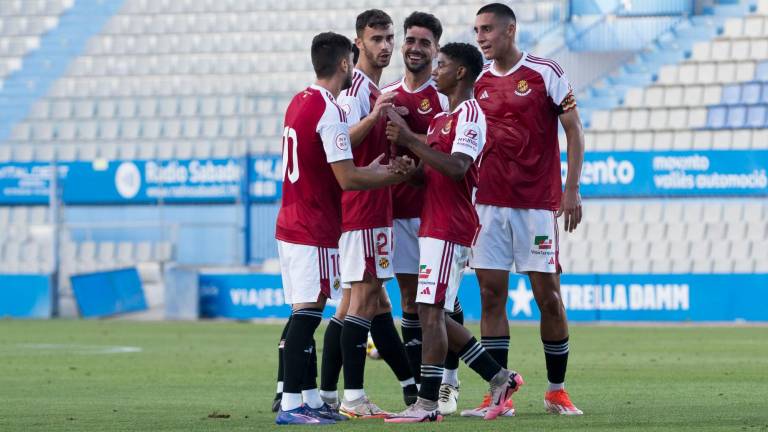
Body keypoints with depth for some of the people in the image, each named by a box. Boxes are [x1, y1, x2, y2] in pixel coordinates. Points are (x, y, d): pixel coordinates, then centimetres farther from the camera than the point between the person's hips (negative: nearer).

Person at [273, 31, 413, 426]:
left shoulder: (299, 103, 13)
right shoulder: (329, 111, -16)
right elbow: (347, 179, -16)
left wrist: (374, 170, 20)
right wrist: (390, 176, -2)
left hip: (290, 225, 9)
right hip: (315, 231, -9)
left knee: (304, 314, 12)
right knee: (307, 313, -10)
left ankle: (311, 400, 17)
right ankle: (290, 405, -14)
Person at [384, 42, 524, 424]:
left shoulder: (469, 115, -9)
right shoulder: (440, 118, 21)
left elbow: (456, 167, -23)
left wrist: (411, 141, -22)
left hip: (448, 230, -10)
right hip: (433, 227, 10)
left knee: (430, 313, -11)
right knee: (435, 316, 10)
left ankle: (427, 404, -10)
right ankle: (499, 378, 15)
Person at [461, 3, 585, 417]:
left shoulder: (545, 73, -3)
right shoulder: (478, 80, 10)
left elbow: (573, 130, -2)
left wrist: (572, 191, -8)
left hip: (537, 203, -4)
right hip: (490, 203, 4)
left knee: (548, 295, -2)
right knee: (491, 295, -2)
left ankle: (557, 391, 10)